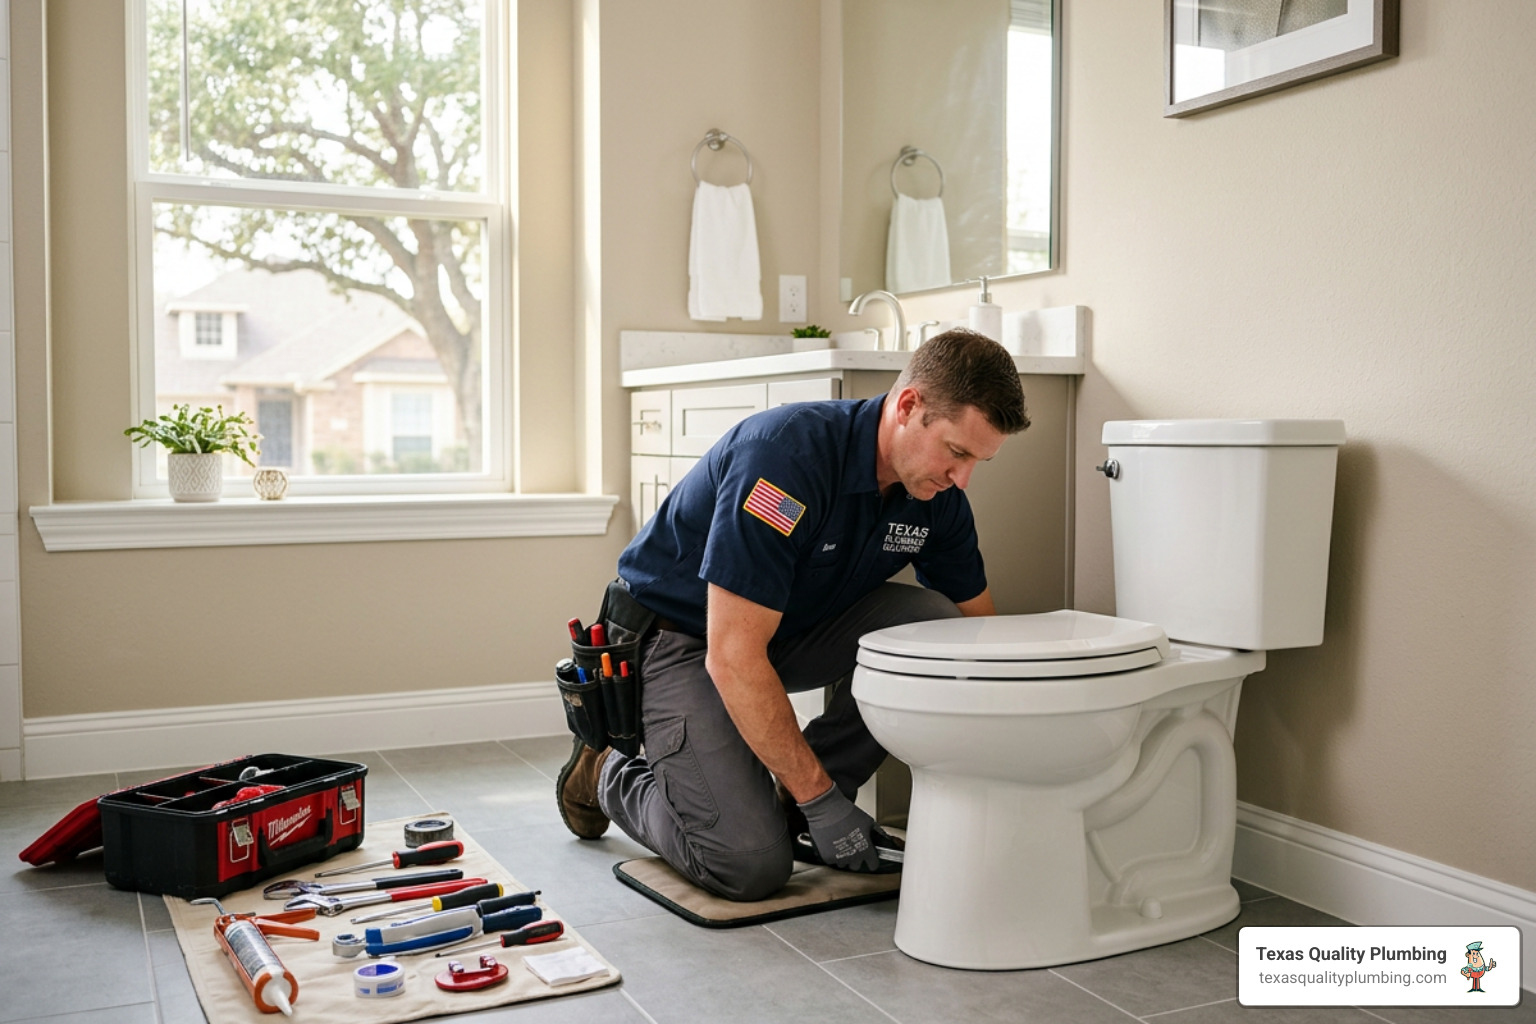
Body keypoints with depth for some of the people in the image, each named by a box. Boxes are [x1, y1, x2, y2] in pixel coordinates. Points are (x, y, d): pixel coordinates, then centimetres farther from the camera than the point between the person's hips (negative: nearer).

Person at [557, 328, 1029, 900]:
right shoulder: (789, 452, -33)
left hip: (790, 628, 7)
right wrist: (820, 798, -28)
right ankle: (612, 776, 10)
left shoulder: (938, 497, -10)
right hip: (677, 640, -7)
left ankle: (789, 802, -2)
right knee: (752, 866, -19)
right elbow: (732, 658, -33)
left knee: (933, 624, -18)